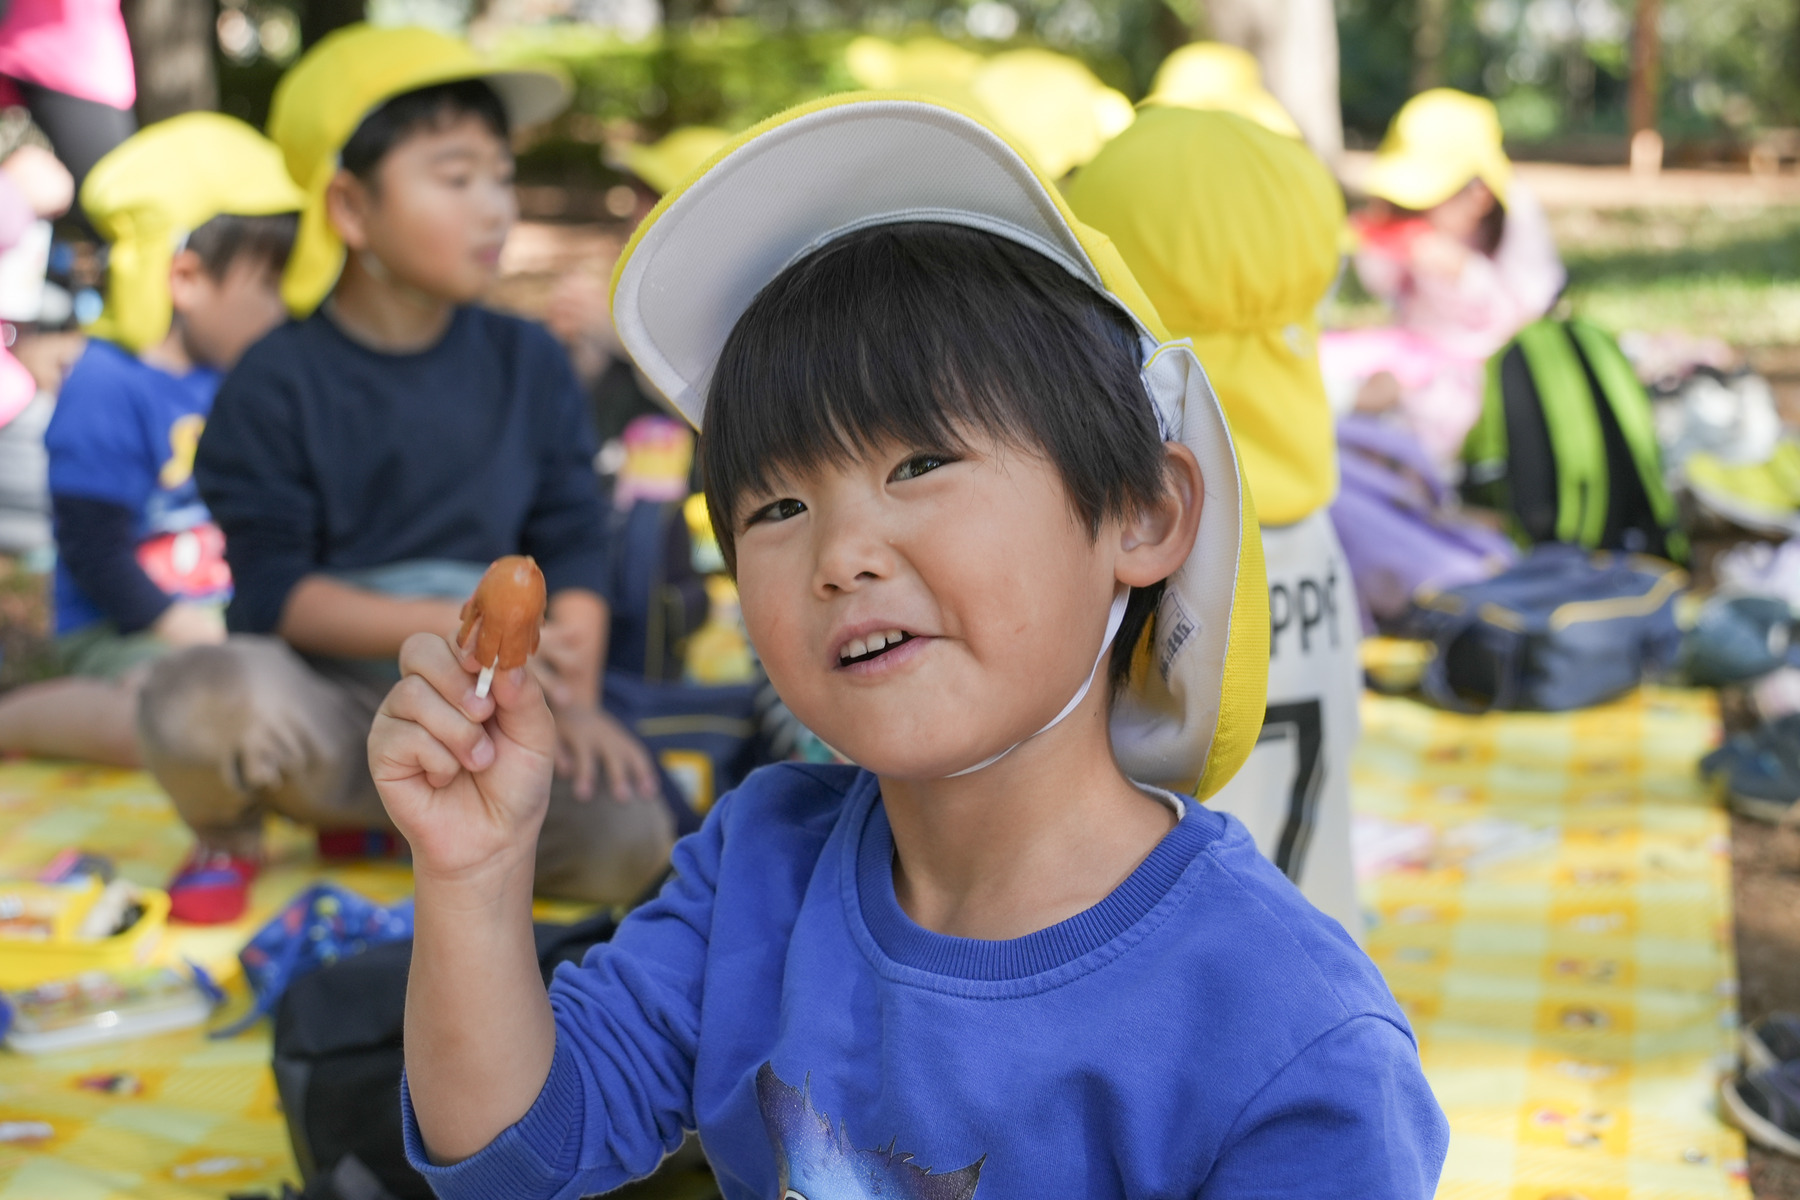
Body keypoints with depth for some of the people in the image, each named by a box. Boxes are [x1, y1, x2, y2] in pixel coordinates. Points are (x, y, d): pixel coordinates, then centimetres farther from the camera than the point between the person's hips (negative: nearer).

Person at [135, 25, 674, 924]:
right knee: (201, 697, -37)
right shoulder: (278, 385, -7)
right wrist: (451, 627, -24)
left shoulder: (527, 363, 5)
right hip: (328, 700, -3)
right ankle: (226, 836, 3)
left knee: (629, 841, -23)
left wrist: (575, 703, -12)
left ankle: (380, 817, 5)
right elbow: (275, 592, -12)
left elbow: (574, 547, 3)